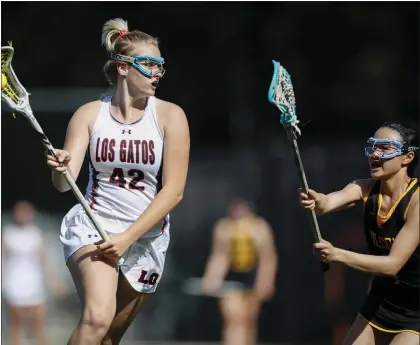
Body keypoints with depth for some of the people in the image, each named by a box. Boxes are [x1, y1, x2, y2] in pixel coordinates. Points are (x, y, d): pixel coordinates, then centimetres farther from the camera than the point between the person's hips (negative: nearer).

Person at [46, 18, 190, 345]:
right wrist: (60, 169, -29)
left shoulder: (170, 116, -5)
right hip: (92, 224, -1)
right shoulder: (89, 114, -2)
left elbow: (173, 190, -8)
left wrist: (128, 237, -16)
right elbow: (64, 184, -5)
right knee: (97, 317, -28)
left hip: (147, 237, 1)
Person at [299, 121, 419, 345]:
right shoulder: (366, 189, -6)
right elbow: (328, 202, -27)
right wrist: (316, 201, -52)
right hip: (380, 300, 6)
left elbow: (393, 264, -29)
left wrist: (338, 255, -42)